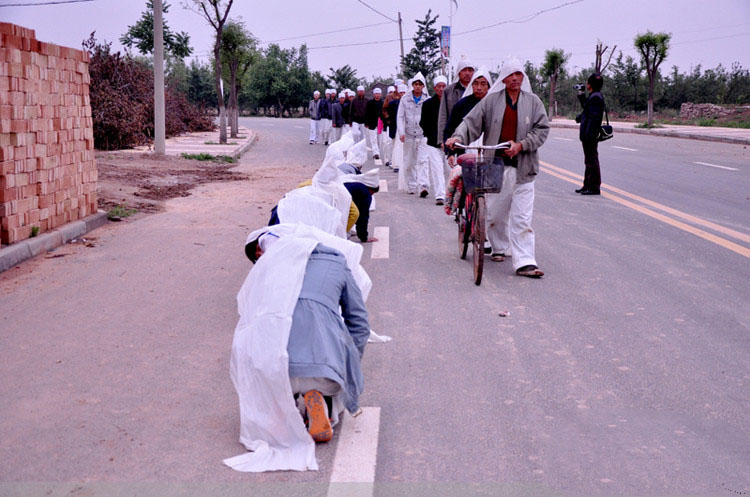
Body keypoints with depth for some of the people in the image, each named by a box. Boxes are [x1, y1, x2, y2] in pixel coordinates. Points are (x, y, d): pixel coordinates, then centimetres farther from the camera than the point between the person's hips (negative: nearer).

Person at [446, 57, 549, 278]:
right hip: (495, 164, 0)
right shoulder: (491, 100, 6)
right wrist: (458, 137, -16)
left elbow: (542, 129, 5)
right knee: (496, 212, 8)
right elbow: (472, 121, 2)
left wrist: (521, 145, -9)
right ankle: (499, 248, 32)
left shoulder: (533, 102, 8)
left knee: (522, 217, -5)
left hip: (522, 167, 0)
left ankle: (525, 262, -6)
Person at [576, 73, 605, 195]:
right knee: (589, 161, 16)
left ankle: (594, 187, -3)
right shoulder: (593, 96, 14)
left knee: (592, 161, -6)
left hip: (591, 135, -11)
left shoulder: (595, 97, -18)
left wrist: (588, 135, -24)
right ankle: (588, 185, 24)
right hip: (588, 135, 11)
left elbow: (593, 118, -23)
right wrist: (581, 97, 25)